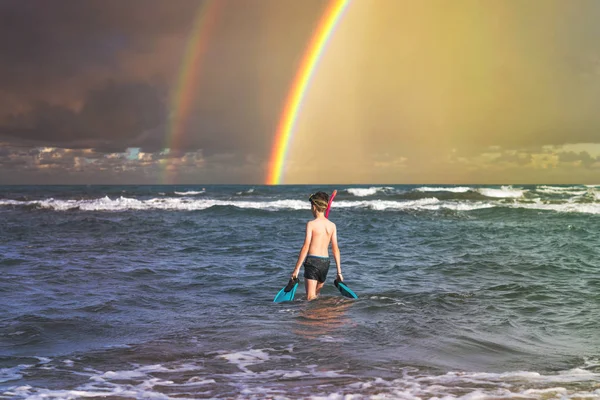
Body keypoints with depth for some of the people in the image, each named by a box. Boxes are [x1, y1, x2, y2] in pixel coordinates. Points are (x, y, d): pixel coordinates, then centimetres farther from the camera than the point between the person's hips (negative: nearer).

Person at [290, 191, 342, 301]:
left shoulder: (311, 224, -8)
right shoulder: (332, 225, 5)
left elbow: (305, 247, -12)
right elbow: (335, 249, 5)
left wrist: (296, 269, -9)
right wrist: (339, 272, 9)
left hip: (312, 260, -5)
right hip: (326, 262, 5)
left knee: (310, 298, -4)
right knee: (316, 295, 20)